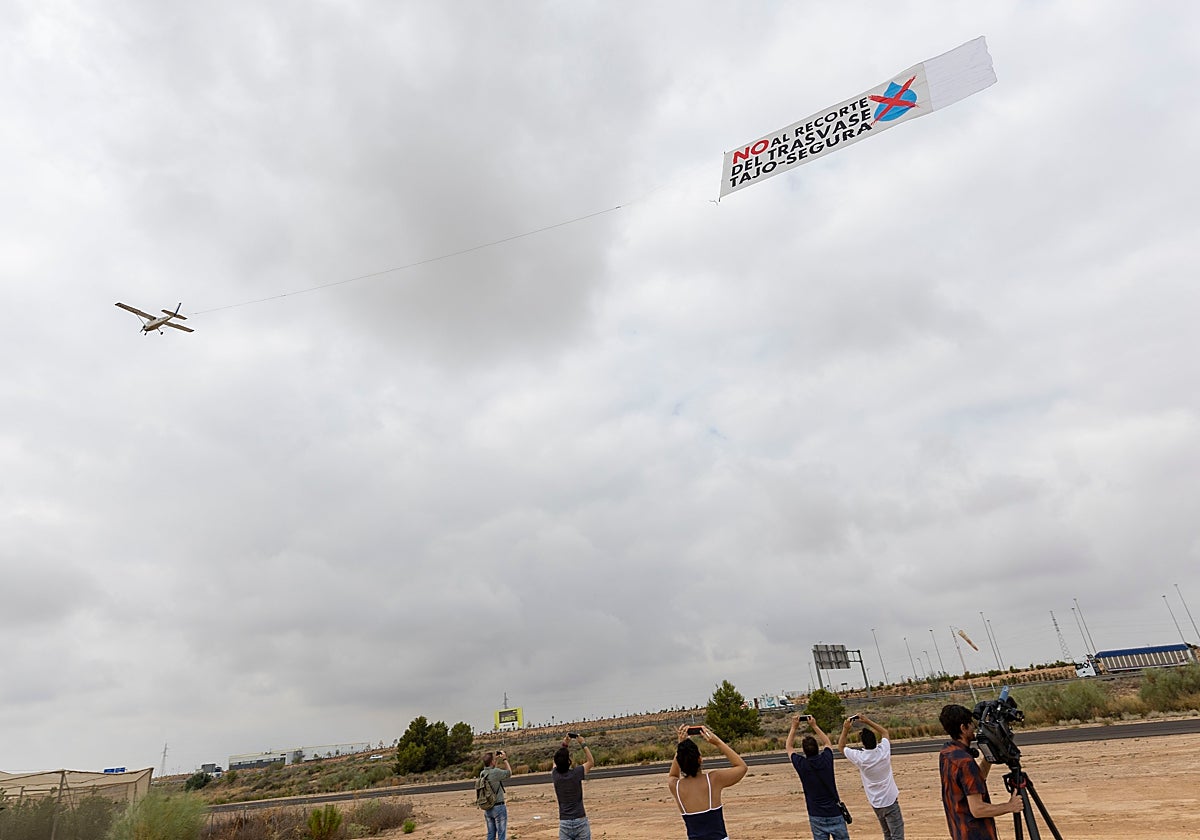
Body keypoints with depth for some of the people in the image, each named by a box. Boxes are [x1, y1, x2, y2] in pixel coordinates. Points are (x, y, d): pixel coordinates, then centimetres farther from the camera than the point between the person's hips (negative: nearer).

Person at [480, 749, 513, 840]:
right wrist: (505, 759, 4)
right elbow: (509, 773, -3)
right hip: (499, 807, -7)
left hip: (487, 808, 7)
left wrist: (496, 759, 21)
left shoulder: (482, 774, 1)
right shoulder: (496, 772, -20)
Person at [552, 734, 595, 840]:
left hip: (564, 822, 3)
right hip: (580, 821, -2)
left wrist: (564, 746, 16)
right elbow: (591, 761, 7)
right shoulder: (576, 773, -12)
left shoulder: (555, 775, -4)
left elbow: (556, 762, 21)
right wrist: (583, 744, 9)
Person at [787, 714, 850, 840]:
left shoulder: (801, 765, -9)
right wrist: (814, 726, 20)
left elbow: (789, 748, 12)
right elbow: (827, 743, 16)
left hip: (817, 816, -1)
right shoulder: (826, 760, -8)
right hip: (835, 812, 1)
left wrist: (794, 727, 15)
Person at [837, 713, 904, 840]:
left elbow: (840, 747, 4)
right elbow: (884, 732, 7)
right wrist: (867, 721, 7)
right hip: (890, 801, -1)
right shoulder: (884, 751, -13)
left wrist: (845, 729, 0)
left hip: (876, 804, 1)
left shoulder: (859, 758, -14)